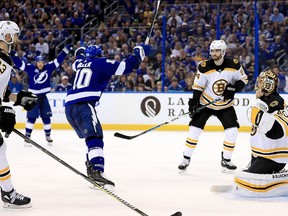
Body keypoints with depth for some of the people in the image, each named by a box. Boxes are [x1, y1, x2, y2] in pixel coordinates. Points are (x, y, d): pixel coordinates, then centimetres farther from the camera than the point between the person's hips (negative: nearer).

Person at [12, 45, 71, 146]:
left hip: (43, 96, 3)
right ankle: (27, 137, -3)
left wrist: (66, 50, -3)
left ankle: (48, 136, 25)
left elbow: (58, 60, 0)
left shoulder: (49, 67, -2)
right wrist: (12, 54, -22)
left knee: (46, 117, 10)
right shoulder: (30, 68, -8)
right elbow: (19, 63, -11)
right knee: (31, 118, -8)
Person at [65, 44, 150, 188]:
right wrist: (138, 53, 11)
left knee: (91, 137, 22)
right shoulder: (101, 63, 7)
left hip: (69, 107, 8)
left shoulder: (80, 62, 25)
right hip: (83, 104, -8)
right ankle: (96, 172, -38)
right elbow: (124, 67, -1)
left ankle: (91, 166, 23)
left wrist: (80, 53, 71)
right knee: (95, 137, -20)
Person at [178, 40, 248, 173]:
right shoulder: (204, 67, -17)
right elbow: (197, 86, -9)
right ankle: (186, 159, 6)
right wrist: (193, 102, -16)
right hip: (205, 103, -1)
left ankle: (226, 161, 8)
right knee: (195, 128, -7)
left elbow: (243, 79, 0)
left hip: (225, 105, 1)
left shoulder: (234, 65, -13)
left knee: (232, 130, -8)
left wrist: (234, 88, -18)